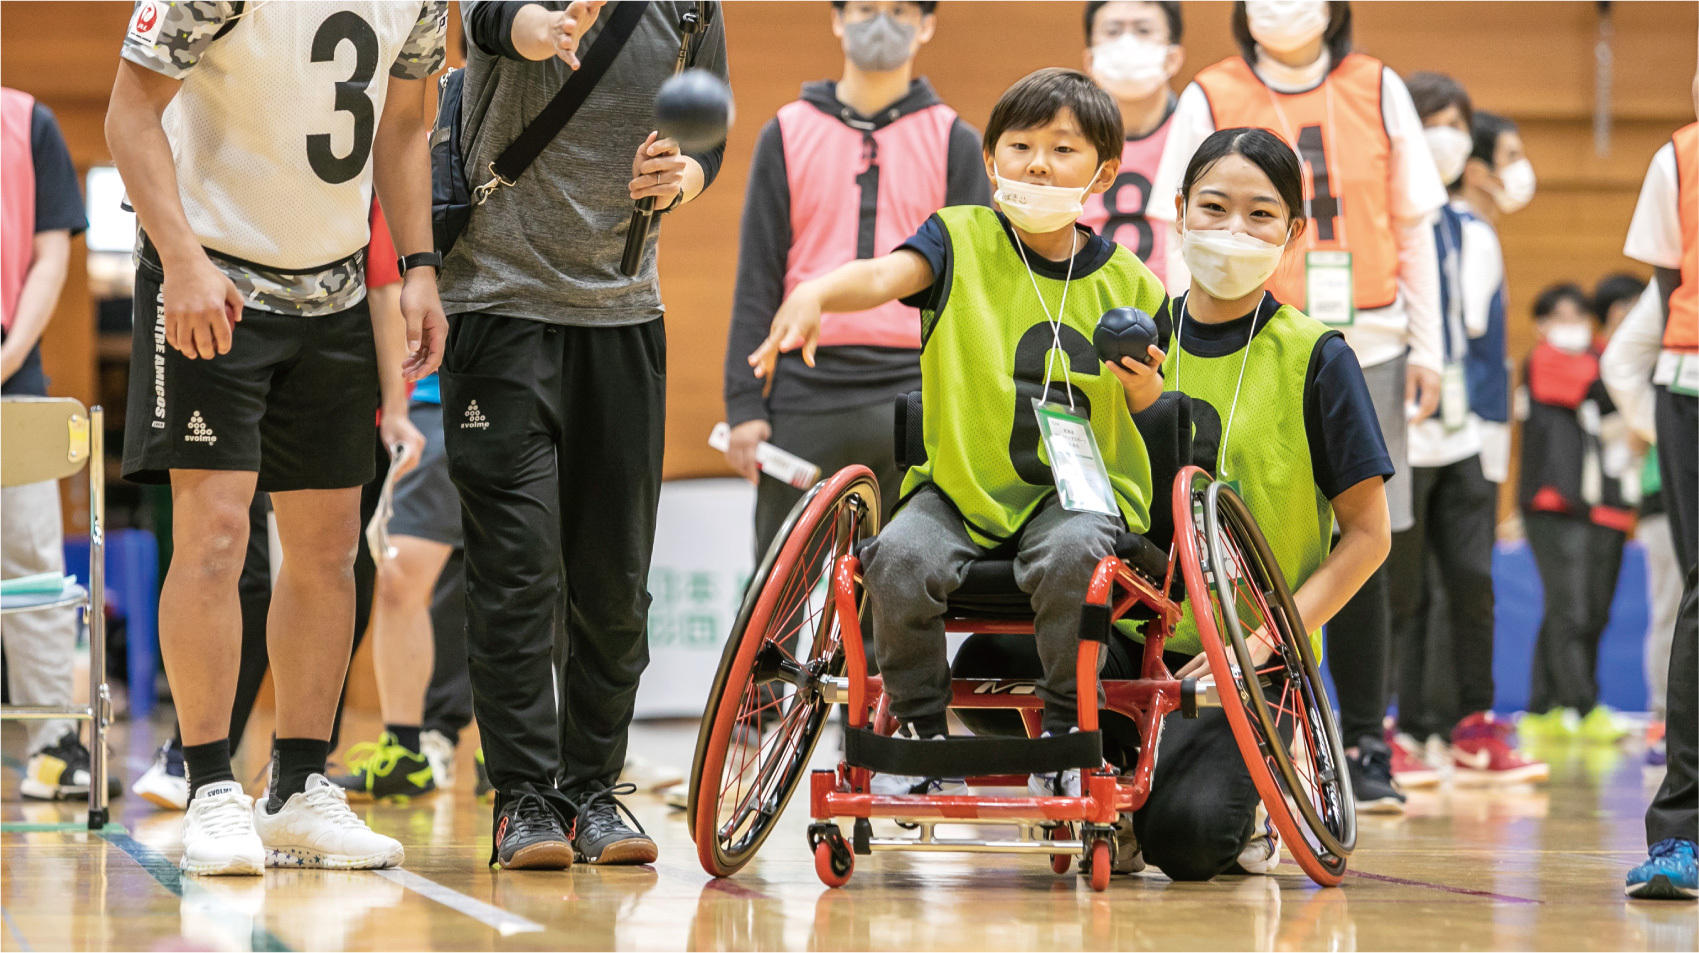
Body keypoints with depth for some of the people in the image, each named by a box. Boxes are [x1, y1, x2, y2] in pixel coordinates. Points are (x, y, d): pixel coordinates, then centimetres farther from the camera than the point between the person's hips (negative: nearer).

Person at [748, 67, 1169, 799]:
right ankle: (921, 730, -4)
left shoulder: (1125, 283, 6)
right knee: (900, 557, -28)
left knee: (1071, 553, -34)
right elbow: (885, 275, -21)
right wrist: (815, 293, -43)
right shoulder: (962, 240, 0)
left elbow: (1146, 407, 14)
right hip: (963, 481, 0)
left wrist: (1144, 383, -11)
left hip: (1077, 486, 0)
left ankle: (1064, 731, -13)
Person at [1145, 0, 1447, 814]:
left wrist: (1426, 347, 7)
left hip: (1364, 351, 1)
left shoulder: (1378, 91, 8)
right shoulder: (1210, 100, 3)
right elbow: (1185, 240, 3)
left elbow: (1412, 228, 11)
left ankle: (1364, 748, 10)